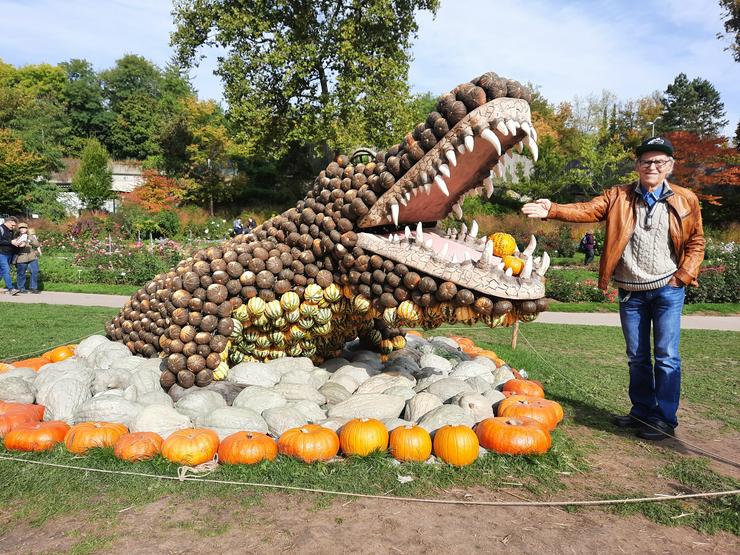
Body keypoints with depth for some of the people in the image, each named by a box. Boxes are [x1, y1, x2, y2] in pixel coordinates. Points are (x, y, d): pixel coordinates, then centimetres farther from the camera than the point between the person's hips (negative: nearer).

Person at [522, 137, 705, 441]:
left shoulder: (685, 200, 1)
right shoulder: (618, 196, 2)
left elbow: (696, 242, 6)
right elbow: (586, 210, -13)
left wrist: (683, 276, -5)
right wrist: (552, 210, -29)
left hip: (668, 290, -2)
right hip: (631, 292, 2)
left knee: (666, 357, -1)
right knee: (637, 357, 12)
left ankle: (665, 419, 11)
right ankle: (642, 411, 26)